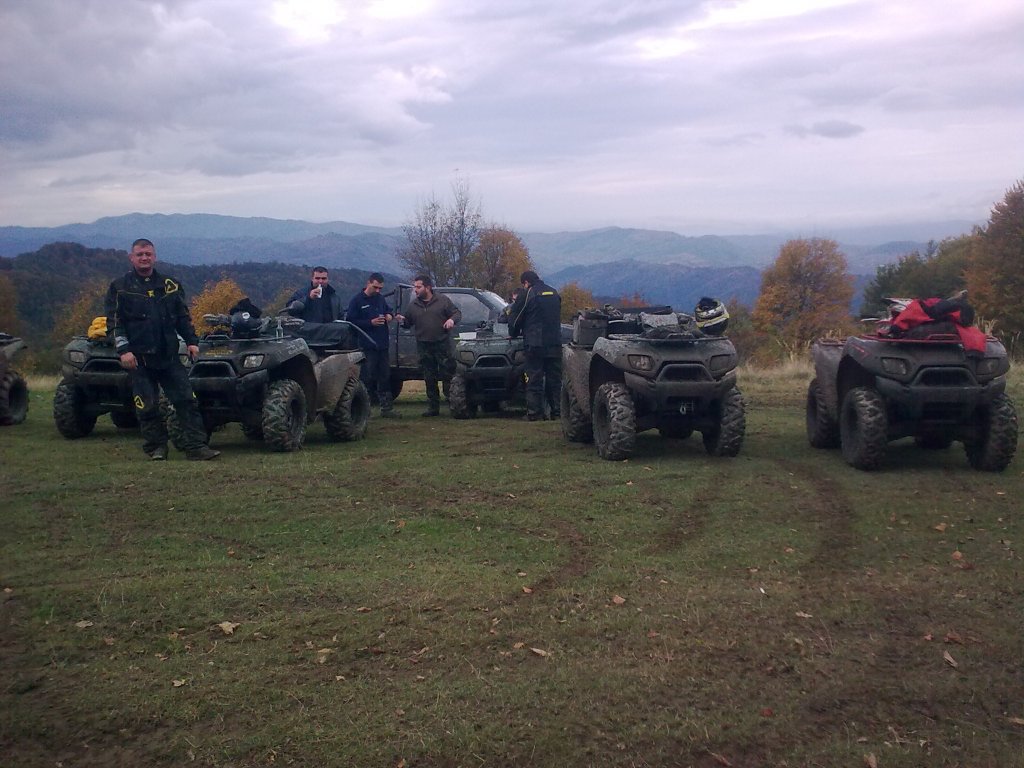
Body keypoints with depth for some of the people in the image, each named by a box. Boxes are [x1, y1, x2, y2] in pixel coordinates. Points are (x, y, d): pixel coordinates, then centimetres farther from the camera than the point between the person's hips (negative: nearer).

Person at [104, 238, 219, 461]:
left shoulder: (170, 285, 13)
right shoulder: (120, 288, 5)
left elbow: (183, 316, 17)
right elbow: (114, 322, -1)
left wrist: (192, 341, 6)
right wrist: (123, 350, -12)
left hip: (169, 356, 2)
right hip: (139, 358, -2)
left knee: (186, 401, -4)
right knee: (147, 407, 0)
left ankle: (196, 446, -3)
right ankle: (156, 448, 12)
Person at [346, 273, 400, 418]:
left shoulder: (380, 298, 12)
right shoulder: (357, 300, -7)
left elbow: (388, 310, 27)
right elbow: (350, 321, -11)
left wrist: (390, 315, 3)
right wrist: (370, 322, -17)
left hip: (382, 345, 7)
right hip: (367, 346, -7)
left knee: (385, 376, 10)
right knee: (367, 378, -6)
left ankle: (387, 408, 16)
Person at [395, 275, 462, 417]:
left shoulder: (443, 300, 1)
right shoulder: (413, 305, 11)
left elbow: (457, 313, 5)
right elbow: (408, 323, 17)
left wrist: (452, 320, -16)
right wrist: (403, 320, -5)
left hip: (442, 344, -3)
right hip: (424, 346, 3)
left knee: (448, 375, -4)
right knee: (429, 379, 8)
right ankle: (433, 407, 14)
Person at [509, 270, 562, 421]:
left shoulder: (526, 294, -5)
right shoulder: (554, 293, 14)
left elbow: (516, 318, 1)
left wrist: (513, 334, 17)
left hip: (535, 343, -5)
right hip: (555, 343, 5)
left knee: (534, 378, -1)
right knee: (554, 378, 9)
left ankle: (534, 413, -3)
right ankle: (556, 411, 9)